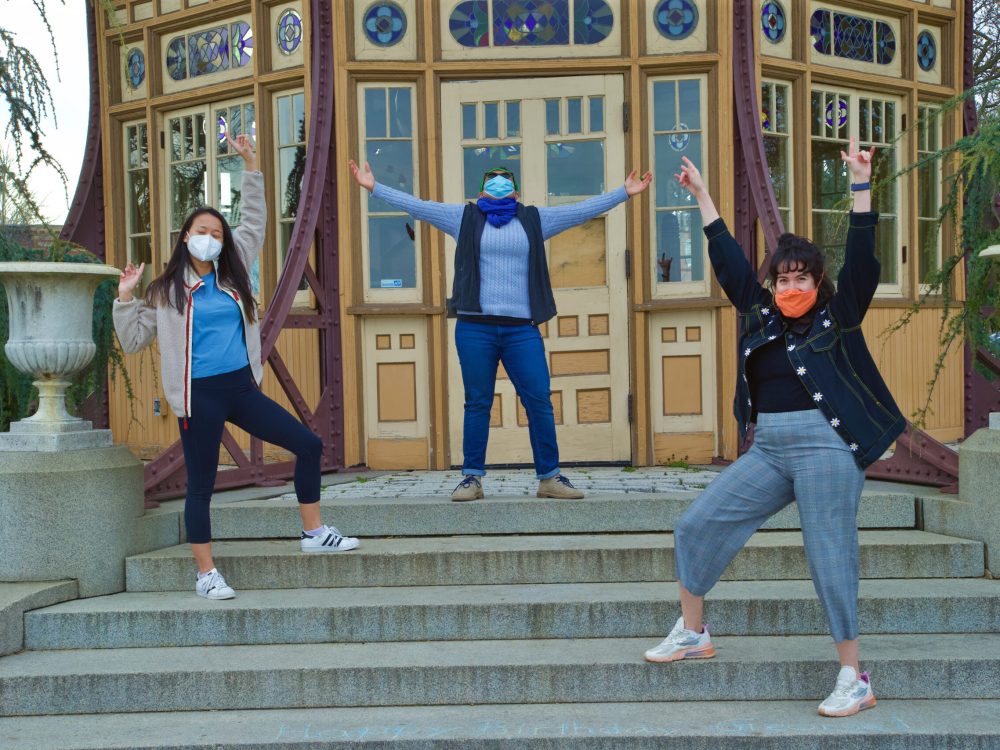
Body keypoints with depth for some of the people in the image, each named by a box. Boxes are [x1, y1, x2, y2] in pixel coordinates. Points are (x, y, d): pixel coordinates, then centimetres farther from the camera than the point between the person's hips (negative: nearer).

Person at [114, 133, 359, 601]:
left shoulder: (232, 275, 10)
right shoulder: (166, 291, 0)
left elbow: (254, 223, 17)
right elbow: (134, 340, 3)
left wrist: (250, 164, 15)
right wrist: (124, 298, -10)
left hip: (242, 388, 5)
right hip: (200, 396, -5)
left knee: (309, 445, 2)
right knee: (201, 485, 2)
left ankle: (314, 534, 15)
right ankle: (206, 575, 13)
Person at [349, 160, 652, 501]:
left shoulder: (534, 219, 16)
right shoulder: (465, 217, 14)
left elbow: (583, 209, 17)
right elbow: (415, 205, 13)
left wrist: (624, 192, 15)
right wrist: (374, 187, 9)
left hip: (522, 330, 1)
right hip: (474, 328, -1)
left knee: (540, 403, -2)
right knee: (477, 404, 3)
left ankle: (550, 477, 8)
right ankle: (472, 477, 12)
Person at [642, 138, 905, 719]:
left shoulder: (838, 317, 2)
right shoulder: (761, 314, 13)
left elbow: (862, 258, -7)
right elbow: (728, 260, 17)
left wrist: (861, 185, -11)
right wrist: (703, 195, 20)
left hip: (826, 447, -5)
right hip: (768, 450, 6)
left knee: (831, 559, -5)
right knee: (698, 527, 3)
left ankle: (854, 679, 8)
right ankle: (692, 634, 20)